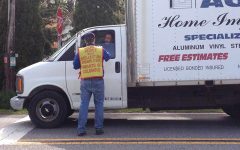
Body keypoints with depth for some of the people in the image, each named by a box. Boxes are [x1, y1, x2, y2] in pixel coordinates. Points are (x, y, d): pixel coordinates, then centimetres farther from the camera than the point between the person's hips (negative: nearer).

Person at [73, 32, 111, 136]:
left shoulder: (80, 52, 1)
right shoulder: (101, 50, 1)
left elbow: (75, 66, 8)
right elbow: (108, 57, 20)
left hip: (85, 82, 1)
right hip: (98, 81, -1)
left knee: (84, 104, 6)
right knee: (99, 104, 8)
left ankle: (81, 129, 3)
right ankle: (99, 128, 8)